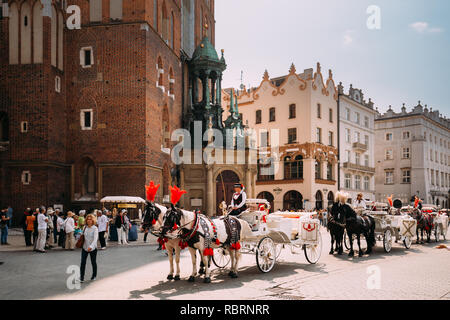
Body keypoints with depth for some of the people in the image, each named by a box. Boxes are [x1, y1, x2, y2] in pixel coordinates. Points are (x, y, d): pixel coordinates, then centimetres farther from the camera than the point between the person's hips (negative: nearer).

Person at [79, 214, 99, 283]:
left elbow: (95, 239, -24)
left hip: (93, 248, -3)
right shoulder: (85, 227, 2)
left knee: (93, 262, 9)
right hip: (84, 248, 3)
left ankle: (94, 276, 27)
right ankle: (81, 277, 2)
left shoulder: (95, 228, -13)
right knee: (83, 262, -3)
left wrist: (91, 246, -37)